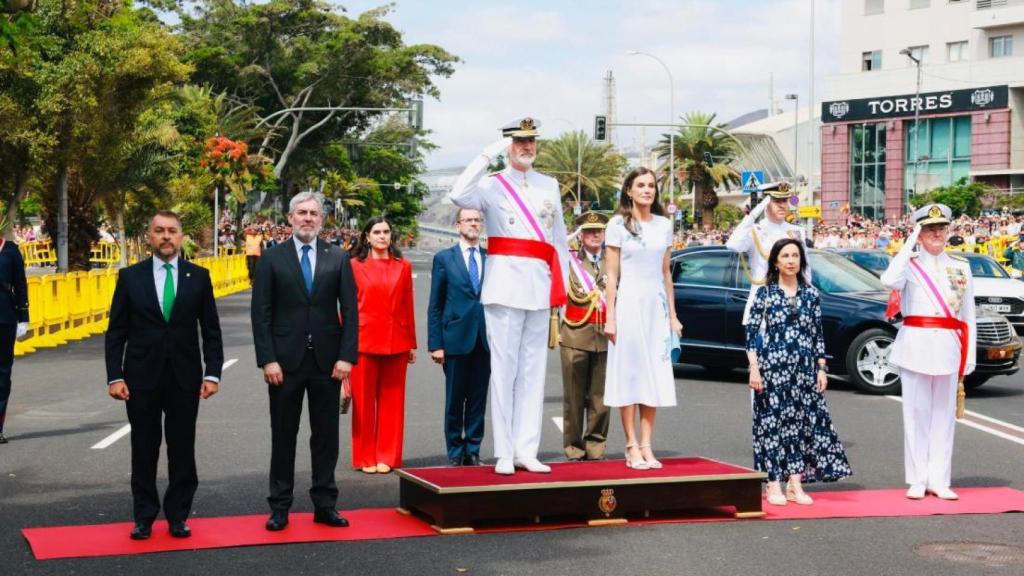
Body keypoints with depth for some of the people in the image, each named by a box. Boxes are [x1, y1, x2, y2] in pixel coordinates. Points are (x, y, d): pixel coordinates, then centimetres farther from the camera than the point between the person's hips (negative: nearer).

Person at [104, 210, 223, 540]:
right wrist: (115, 376, -5)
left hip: (185, 377, 0)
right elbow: (116, 333, 2)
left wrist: (212, 373, -2)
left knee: (182, 449, 5)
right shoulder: (130, 277, 2)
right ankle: (144, 517, 17)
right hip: (142, 377, 0)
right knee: (144, 450, 6)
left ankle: (178, 516, 17)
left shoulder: (199, 277, 4)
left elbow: (211, 331, 6)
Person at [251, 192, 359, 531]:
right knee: (283, 436, 6)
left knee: (326, 436, 7)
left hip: (327, 360, 1)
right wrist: (268, 359, -10)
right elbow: (261, 313, -2)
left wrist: (346, 356, -6)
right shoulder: (271, 259, 1)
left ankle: (324, 505, 15)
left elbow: (350, 311, 3)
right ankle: (280, 508, 13)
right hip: (285, 361, -1)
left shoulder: (338, 259, 5)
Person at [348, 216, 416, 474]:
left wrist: (411, 343, 8)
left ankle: (387, 457, 15)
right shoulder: (355, 266, 2)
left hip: (396, 343, 2)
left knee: (392, 399, 6)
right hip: (364, 340, -2)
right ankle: (366, 458, 12)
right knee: (364, 400, 3)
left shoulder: (403, 267, 8)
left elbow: (408, 306, 9)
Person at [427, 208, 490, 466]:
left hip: (485, 339, 2)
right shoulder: (444, 258, 3)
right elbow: (435, 306, 2)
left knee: (478, 399, 6)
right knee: (455, 400, 4)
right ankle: (455, 453, 14)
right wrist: (435, 344, -4)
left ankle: (472, 452, 14)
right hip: (456, 338, -2)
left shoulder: (491, 258, 8)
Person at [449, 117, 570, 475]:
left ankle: (526, 450, 11)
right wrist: (489, 154, -17)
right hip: (505, 284, -5)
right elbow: (459, 196, -21)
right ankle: (504, 453, 2)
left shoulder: (550, 186, 16)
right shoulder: (493, 184, 1)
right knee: (504, 368, -3)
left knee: (533, 370, 6)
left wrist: (562, 285, 14)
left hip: (541, 288, 5)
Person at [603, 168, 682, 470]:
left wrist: (673, 315, 12)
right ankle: (632, 447, 0)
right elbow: (612, 275, -2)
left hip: (657, 305, 4)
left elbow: (666, 273, 15)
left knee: (655, 377, 2)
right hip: (629, 303, -4)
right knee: (628, 374, -3)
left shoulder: (664, 225, 11)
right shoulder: (618, 225, -1)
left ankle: (646, 446, 5)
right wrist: (610, 317, -7)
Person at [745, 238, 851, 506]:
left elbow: (818, 334, 11)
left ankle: (795, 484, 8)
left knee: (802, 421, 1)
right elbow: (751, 332, -2)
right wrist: (754, 368, -9)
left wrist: (822, 368, 6)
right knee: (773, 421, -1)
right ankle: (774, 486, 4)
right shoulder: (765, 292, 0)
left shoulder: (811, 294, 8)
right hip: (772, 366, -3)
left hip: (804, 368, 3)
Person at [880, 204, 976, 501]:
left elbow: (968, 317, 11)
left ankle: (939, 480, 9)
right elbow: (890, 280, -22)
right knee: (916, 413, 1)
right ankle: (917, 480, 6)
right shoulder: (909, 265, 2)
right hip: (915, 345, -2)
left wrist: (969, 357, 5)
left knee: (943, 414, 4)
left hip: (948, 349, 2)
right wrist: (910, 242, -13)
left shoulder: (961, 269, 10)